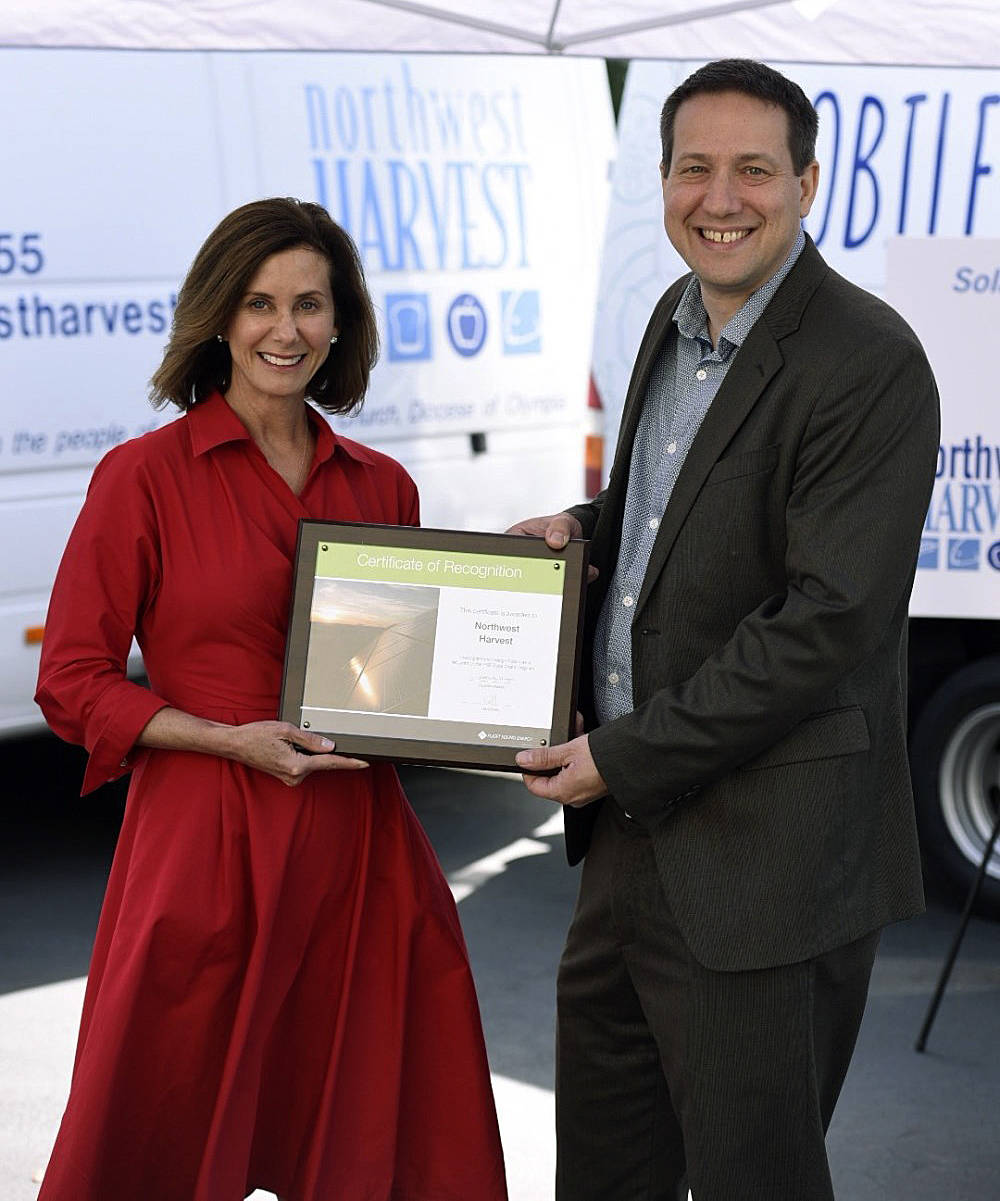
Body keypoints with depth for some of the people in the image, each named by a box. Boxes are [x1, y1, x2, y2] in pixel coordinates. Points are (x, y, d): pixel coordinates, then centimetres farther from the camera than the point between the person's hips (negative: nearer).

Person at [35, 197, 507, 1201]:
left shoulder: (381, 486, 10)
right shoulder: (145, 476, -4)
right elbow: (72, 684, -4)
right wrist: (232, 740, -14)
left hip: (360, 851, 4)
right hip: (205, 847, -4)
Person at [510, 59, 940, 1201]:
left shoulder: (868, 361, -18)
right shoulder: (676, 319, 10)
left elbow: (829, 623, -23)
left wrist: (627, 757, -18)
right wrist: (589, 524, 5)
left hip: (760, 865, -8)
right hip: (628, 830, 9)